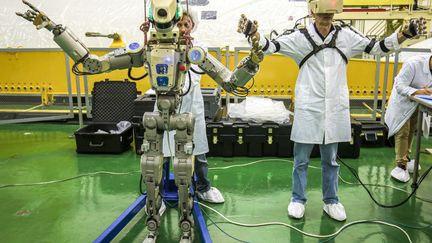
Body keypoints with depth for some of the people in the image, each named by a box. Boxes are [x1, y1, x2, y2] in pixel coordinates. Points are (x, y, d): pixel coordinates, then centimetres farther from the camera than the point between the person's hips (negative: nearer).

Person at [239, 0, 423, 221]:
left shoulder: (346, 36, 1)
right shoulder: (301, 37, -6)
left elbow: (377, 48, 7)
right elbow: (271, 46, -12)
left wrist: (403, 34, -6)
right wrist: (253, 33, -32)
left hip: (335, 109, 2)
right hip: (308, 109, -2)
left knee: (330, 160, 15)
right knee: (301, 159, 7)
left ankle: (331, 201, 30)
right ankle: (298, 200, 25)